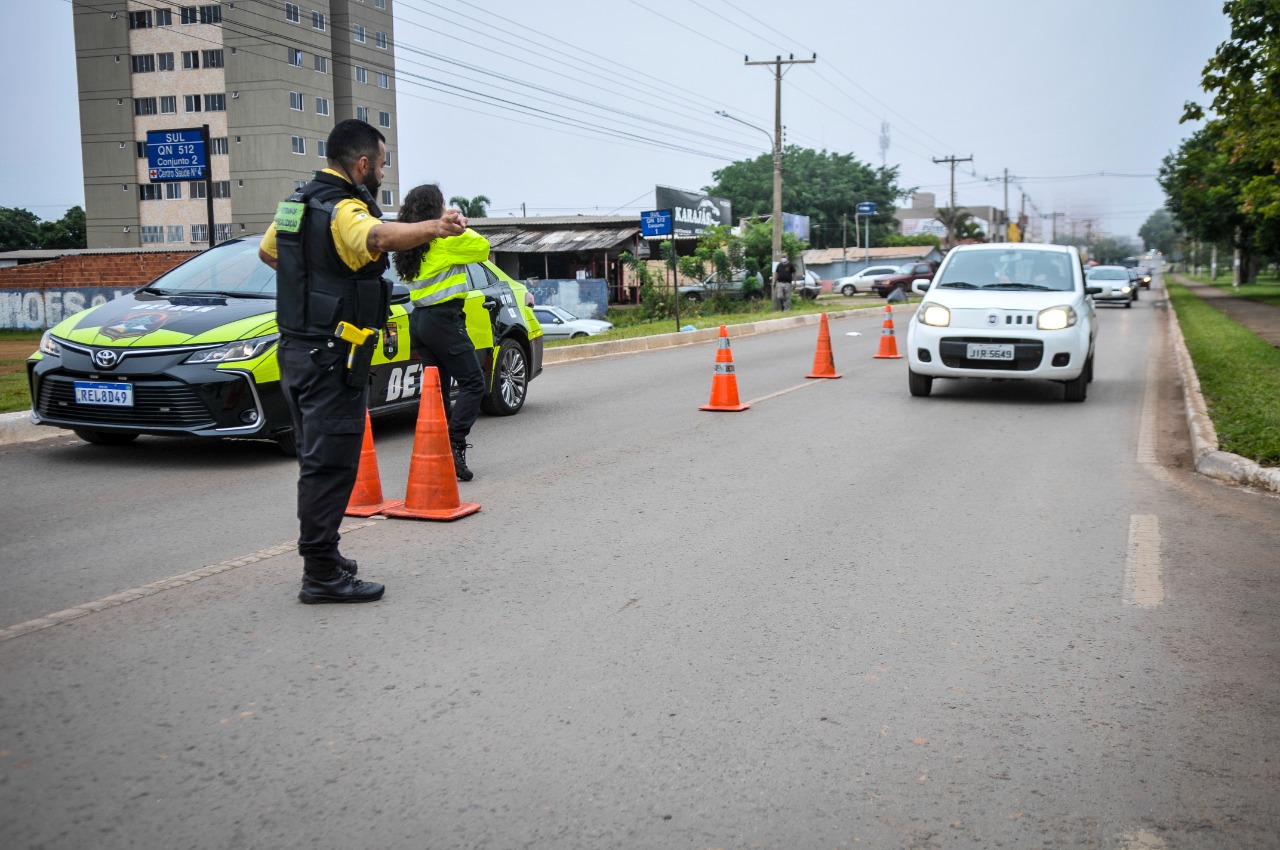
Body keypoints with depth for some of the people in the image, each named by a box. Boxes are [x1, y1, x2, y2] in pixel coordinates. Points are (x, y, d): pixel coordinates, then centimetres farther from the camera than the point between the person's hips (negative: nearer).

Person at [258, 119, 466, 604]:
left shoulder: (297, 204, 14)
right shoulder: (343, 209, -17)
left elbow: (268, 251, 31)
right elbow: (377, 238, -41)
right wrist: (431, 229, -57)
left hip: (298, 349, 10)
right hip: (331, 358, -10)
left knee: (318, 460, 18)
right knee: (330, 465, -7)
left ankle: (321, 555, 30)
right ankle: (322, 576, -3)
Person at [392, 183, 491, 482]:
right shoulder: (445, 237, -11)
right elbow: (482, 248, -1)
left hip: (419, 320, 8)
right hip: (443, 318, -8)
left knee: (437, 388, 12)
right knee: (473, 384, -5)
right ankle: (454, 447, -15)